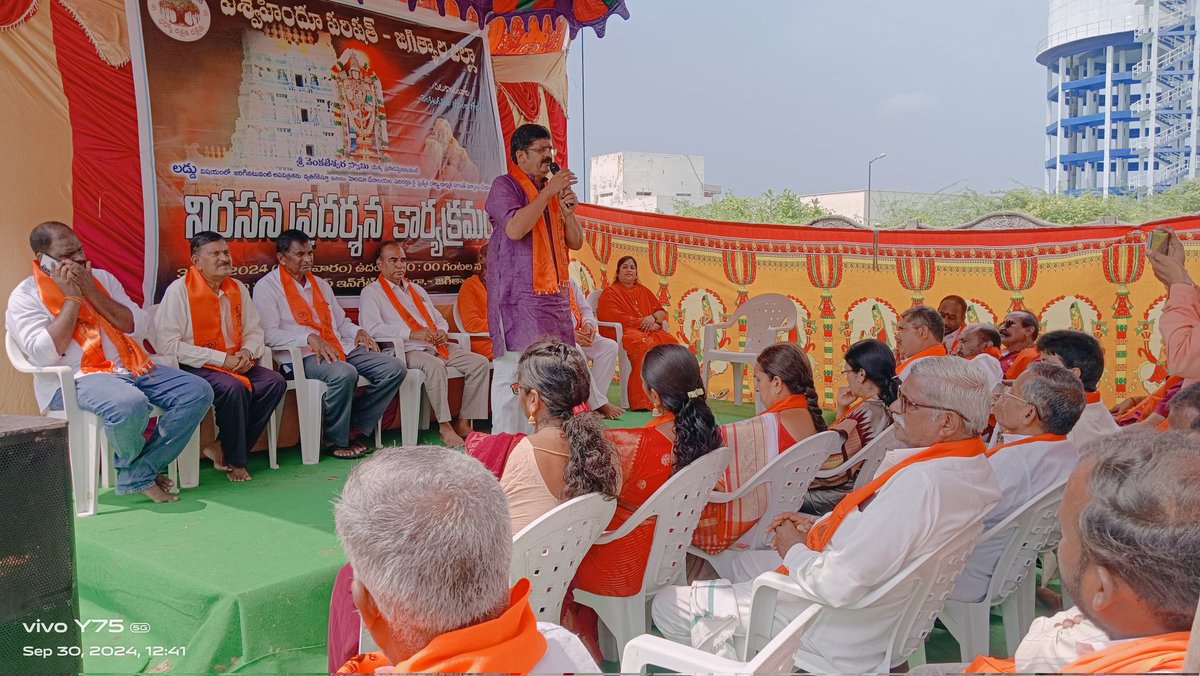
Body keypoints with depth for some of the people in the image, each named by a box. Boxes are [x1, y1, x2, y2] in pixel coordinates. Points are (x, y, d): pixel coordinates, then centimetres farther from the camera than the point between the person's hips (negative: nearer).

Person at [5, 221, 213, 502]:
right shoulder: (25, 297, 2)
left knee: (198, 391, -15)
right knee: (128, 404, -38)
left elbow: (138, 328, 6)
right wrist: (71, 298, -9)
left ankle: (139, 475, -14)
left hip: (131, 368, 6)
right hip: (74, 380, -6)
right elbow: (44, 354, -14)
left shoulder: (102, 278, 17)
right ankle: (131, 467, -4)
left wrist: (91, 291, -3)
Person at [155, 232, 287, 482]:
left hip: (234, 364, 7)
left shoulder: (238, 288, 12)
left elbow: (254, 331, 18)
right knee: (233, 388, -33)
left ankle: (223, 449, -8)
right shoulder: (179, 290, -9)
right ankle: (234, 461, -11)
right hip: (194, 367, -7)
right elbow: (166, 344, -17)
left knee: (275, 382, -16)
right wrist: (219, 358, -19)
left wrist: (247, 351, -7)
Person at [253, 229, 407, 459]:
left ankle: (354, 429, -3)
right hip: (302, 355, -7)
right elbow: (269, 334, -11)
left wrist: (357, 331, 7)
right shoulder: (267, 287, 1)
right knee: (344, 373, -38)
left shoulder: (320, 284, 25)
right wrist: (310, 338, -23)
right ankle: (337, 441, -15)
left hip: (341, 347, 8)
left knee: (395, 368, -8)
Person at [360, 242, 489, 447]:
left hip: (436, 346, 7)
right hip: (405, 351, -7)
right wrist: (412, 333, -20)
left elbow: (439, 319, 29)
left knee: (479, 363, -11)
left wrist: (441, 331, 2)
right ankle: (444, 426, -28)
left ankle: (464, 424, -11)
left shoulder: (417, 289, 29)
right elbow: (372, 328, -12)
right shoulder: (371, 292, 5)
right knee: (435, 366, -38)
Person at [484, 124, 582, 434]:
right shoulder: (505, 186, -2)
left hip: (553, 293, 7)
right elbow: (515, 228, -21)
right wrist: (547, 192, -15)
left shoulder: (552, 189, 20)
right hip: (518, 296, -7)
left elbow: (575, 242, 19)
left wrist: (568, 211, 0)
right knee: (513, 370, -8)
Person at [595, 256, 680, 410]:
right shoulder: (610, 292, 9)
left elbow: (662, 311, 20)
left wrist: (653, 318, -5)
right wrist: (643, 322, -10)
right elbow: (616, 318, -6)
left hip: (649, 330, 6)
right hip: (624, 332, -5)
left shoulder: (643, 291, 26)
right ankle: (642, 401, -41)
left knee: (671, 342, -26)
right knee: (644, 344, -39)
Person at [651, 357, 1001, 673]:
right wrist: (818, 527, 2)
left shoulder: (919, 484, -36)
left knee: (668, 605, -1)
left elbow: (838, 586, -34)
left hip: (847, 631, -10)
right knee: (742, 562, 30)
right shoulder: (974, 464, -4)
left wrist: (795, 550, -13)